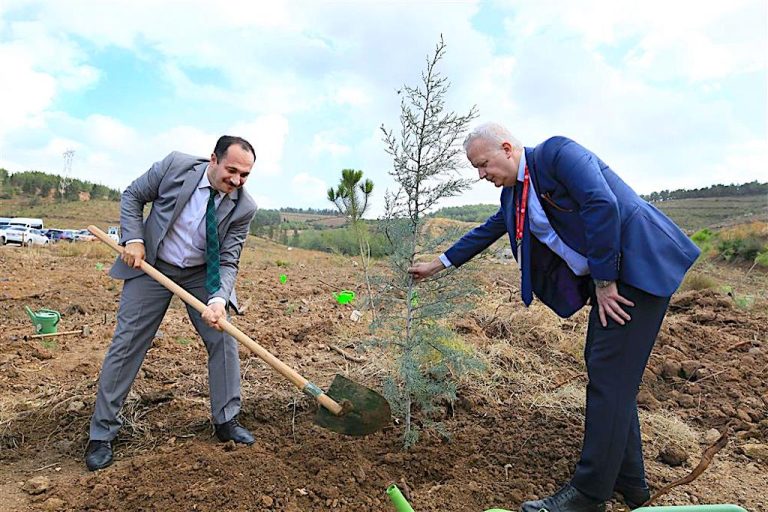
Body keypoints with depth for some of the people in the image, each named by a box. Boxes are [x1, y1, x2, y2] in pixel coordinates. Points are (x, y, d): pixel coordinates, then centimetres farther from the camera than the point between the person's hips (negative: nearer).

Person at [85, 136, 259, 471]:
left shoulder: (243, 207, -16)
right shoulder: (175, 165, -18)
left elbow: (228, 261, -16)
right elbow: (132, 196, -3)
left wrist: (218, 300, -32)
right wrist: (133, 239, -16)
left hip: (202, 274, 2)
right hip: (151, 266, -1)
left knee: (224, 340, -2)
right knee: (126, 343, 0)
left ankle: (226, 421, 15)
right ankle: (101, 434, 16)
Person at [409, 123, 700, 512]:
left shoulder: (557, 152, -14)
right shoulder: (514, 193, 11)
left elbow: (603, 206, -24)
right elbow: (486, 232, 23)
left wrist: (603, 281, -19)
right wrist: (438, 264, 29)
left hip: (639, 267, -9)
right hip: (608, 276, 9)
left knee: (609, 375, -7)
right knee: (605, 372, 11)